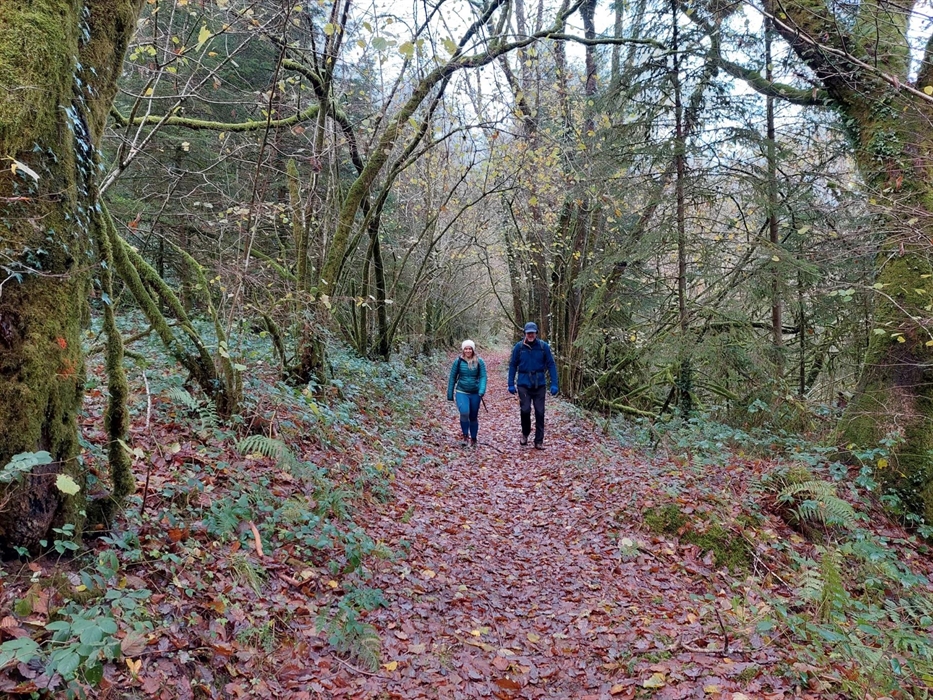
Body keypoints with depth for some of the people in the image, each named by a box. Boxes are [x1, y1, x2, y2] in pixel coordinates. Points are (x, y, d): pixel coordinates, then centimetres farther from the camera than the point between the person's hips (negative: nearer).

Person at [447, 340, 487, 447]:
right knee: (464, 413, -23)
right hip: (462, 392, -1)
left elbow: (483, 377, -6)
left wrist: (482, 390, -22)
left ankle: (473, 439, 30)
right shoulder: (458, 361, -2)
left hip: (475, 394, 1)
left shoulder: (479, 362, -3)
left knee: (473, 417, 11)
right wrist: (450, 394, 5)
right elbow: (452, 378, 4)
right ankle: (465, 435, -3)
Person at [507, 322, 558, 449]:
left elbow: (551, 365, -1)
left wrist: (554, 384, -7)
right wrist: (511, 384, 0)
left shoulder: (543, 346, -3)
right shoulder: (519, 347, -2)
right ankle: (525, 433, 21)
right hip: (524, 384, -1)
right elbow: (513, 365, 3)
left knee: (540, 413, 4)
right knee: (525, 410, -7)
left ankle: (539, 441, 15)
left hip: (539, 384, 1)